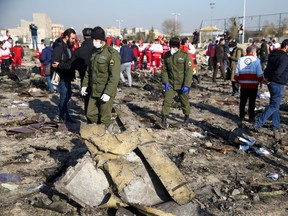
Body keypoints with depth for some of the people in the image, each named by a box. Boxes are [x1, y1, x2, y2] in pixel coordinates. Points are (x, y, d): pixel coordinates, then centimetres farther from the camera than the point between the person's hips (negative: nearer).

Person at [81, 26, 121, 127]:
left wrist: (108, 93, -25)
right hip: (94, 91, 8)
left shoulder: (112, 54, -16)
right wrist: (85, 84, 13)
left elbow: (115, 76, -21)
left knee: (104, 118, 3)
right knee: (91, 114, 14)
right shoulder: (94, 53, 10)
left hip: (105, 93, -8)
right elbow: (89, 70, 20)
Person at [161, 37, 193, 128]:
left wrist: (186, 85, -19)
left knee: (184, 102, 14)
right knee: (166, 101, -8)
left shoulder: (185, 55, -12)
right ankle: (164, 120, -5)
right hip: (170, 84, 3)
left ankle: (187, 116, 38)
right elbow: (164, 69, 7)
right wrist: (165, 82, -6)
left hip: (182, 85, -2)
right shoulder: (167, 55, 1)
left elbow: (189, 71, -14)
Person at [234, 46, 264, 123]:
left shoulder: (240, 60, 0)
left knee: (243, 101, 15)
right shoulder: (256, 60, -7)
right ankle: (251, 117, 10)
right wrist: (261, 80, 8)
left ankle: (241, 116, 21)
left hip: (243, 84, 3)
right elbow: (260, 74, -8)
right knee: (252, 102, 6)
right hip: (253, 85, -2)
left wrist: (237, 80, 16)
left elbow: (237, 73, 2)